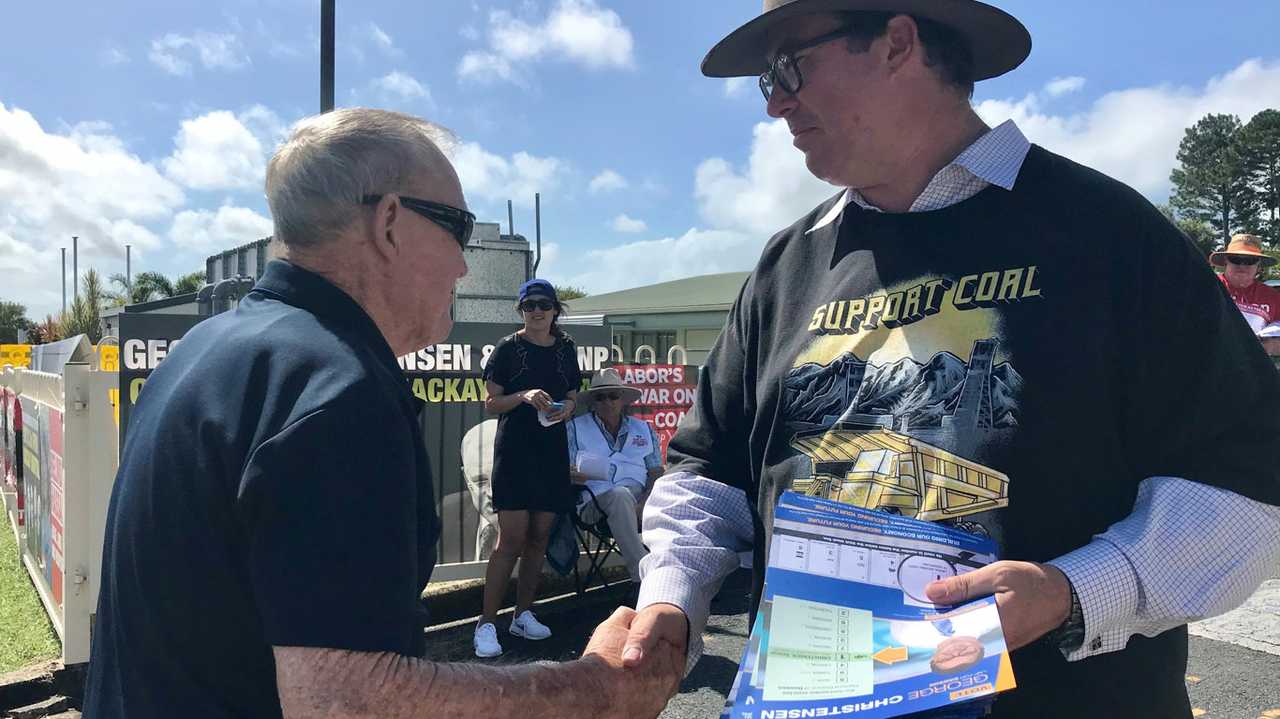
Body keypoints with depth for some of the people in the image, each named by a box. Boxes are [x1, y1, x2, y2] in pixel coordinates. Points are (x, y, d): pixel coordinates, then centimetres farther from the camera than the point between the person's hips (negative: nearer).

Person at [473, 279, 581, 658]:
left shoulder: (565, 349, 12)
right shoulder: (508, 348, -1)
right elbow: (491, 403, -3)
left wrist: (567, 407, -4)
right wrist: (524, 396, -19)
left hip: (553, 452, 5)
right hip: (514, 451, -5)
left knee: (540, 537, 8)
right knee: (512, 538, -10)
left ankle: (523, 614, 20)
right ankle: (487, 623, -2)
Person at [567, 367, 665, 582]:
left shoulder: (644, 430, 21)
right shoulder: (576, 428, 15)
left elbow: (656, 474, 10)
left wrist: (645, 504, -10)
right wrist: (572, 476, -20)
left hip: (636, 494, 3)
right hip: (594, 498, -2)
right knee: (620, 495, -36)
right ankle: (643, 575, -39)